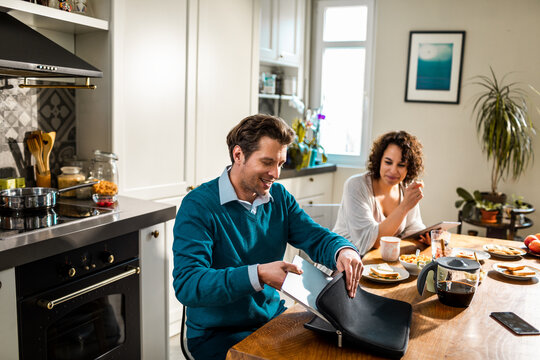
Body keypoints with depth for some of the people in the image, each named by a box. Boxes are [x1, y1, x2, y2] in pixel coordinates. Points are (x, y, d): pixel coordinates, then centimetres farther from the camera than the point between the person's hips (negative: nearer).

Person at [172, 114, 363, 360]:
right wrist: (257, 275, -39)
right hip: (218, 334, -5)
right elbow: (186, 284, -26)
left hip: (274, 319, 6)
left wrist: (343, 251, -22)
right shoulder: (198, 206, -17)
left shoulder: (279, 197, 4)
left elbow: (316, 237, 2)